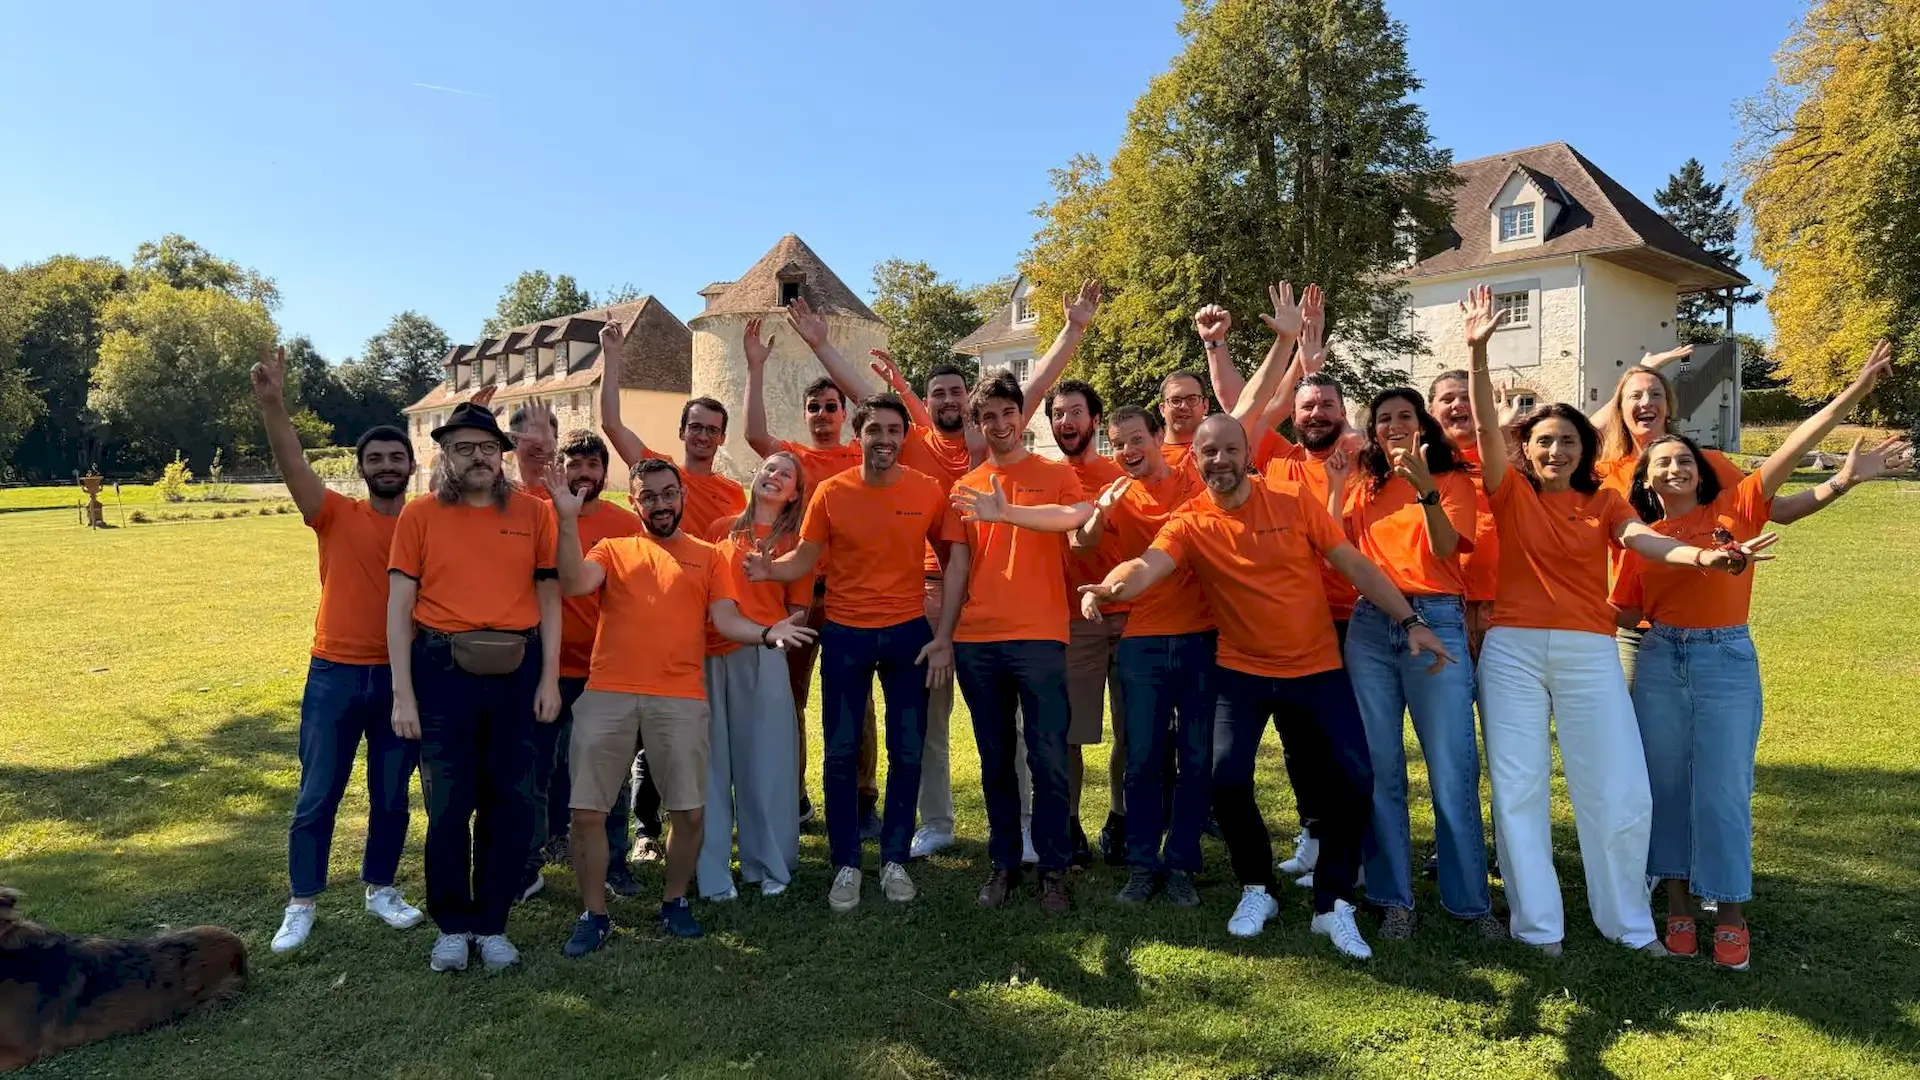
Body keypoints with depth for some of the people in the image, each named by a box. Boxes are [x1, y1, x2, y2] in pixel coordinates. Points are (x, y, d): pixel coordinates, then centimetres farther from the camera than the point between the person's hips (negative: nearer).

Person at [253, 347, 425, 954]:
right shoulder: (336, 515, -3)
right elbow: (293, 464, -19)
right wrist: (272, 404, -34)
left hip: (401, 675, 1)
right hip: (335, 673, -1)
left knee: (391, 797, 12)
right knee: (316, 797, 7)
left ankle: (381, 889, 30)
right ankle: (301, 905, 21)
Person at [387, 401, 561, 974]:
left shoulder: (533, 512, 4)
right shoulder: (419, 515, 1)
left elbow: (549, 598, 6)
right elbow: (399, 607, 0)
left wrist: (549, 678, 0)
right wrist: (403, 692, -6)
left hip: (516, 670, 1)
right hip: (443, 669, -1)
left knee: (509, 803, 8)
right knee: (448, 805, 6)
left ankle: (492, 923, 24)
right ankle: (452, 925, 23)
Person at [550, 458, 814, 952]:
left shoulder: (707, 556, 13)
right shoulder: (612, 549, 13)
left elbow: (726, 618, 3)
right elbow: (574, 583, -6)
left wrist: (766, 633, -16)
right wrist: (568, 520, -14)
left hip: (680, 698, 0)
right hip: (606, 695, 0)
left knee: (689, 810, 2)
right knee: (587, 811, 2)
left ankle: (675, 900, 25)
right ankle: (594, 913, 20)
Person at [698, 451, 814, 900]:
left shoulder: (794, 542, 10)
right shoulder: (721, 530, 14)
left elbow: (799, 609, 8)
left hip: (763, 659, -2)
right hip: (710, 655, 2)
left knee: (764, 761, 0)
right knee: (712, 762, 2)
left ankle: (770, 865, 14)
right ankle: (713, 871, 9)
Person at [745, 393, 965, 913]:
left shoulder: (928, 491, -5)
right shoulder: (831, 491, -5)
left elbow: (956, 560, -1)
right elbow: (805, 558, -2)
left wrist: (944, 637, -6)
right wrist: (770, 569, -25)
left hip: (908, 633, 0)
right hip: (844, 635, 0)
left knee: (907, 753, 7)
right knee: (841, 753, 5)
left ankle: (895, 860, 23)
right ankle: (846, 865, 19)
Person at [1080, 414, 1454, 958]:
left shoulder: (1294, 501, -6)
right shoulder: (1189, 522, -7)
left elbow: (1355, 564, -1)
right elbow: (1146, 567, -26)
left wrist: (1410, 620, -5)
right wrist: (1112, 585, -49)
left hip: (1318, 668, 1)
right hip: (1241, 671, 0)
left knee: (1355, 782, -6)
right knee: (1228, 779, -12)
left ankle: (1332, 905, 15)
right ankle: (1257, 890, 16)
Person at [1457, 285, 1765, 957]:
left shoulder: (1602, 503, 7)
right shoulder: (1511, 493, 3)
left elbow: (1642, 538, -12)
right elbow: (1485, 425, -9)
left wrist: (1700, 556, -33)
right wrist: (1477, 350, -20)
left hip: (1589, 653, 1)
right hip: (1512, 650, -1)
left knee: (1617, 791, 3)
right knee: (1518, 789, 2)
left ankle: (1628, 921, 22)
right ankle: (1537, 923, 15)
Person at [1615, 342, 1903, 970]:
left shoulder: (1736, 508, 2)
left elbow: (1794, 447, -5)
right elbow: (1620, 610, 8)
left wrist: (1858, 388, -11)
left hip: (1727, 661, -2)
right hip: (1659, 662, 2)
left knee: (1723, 791, 1)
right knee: (1667, 787, 8)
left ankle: (1731, 915, 14)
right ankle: (1678, 904, 21)